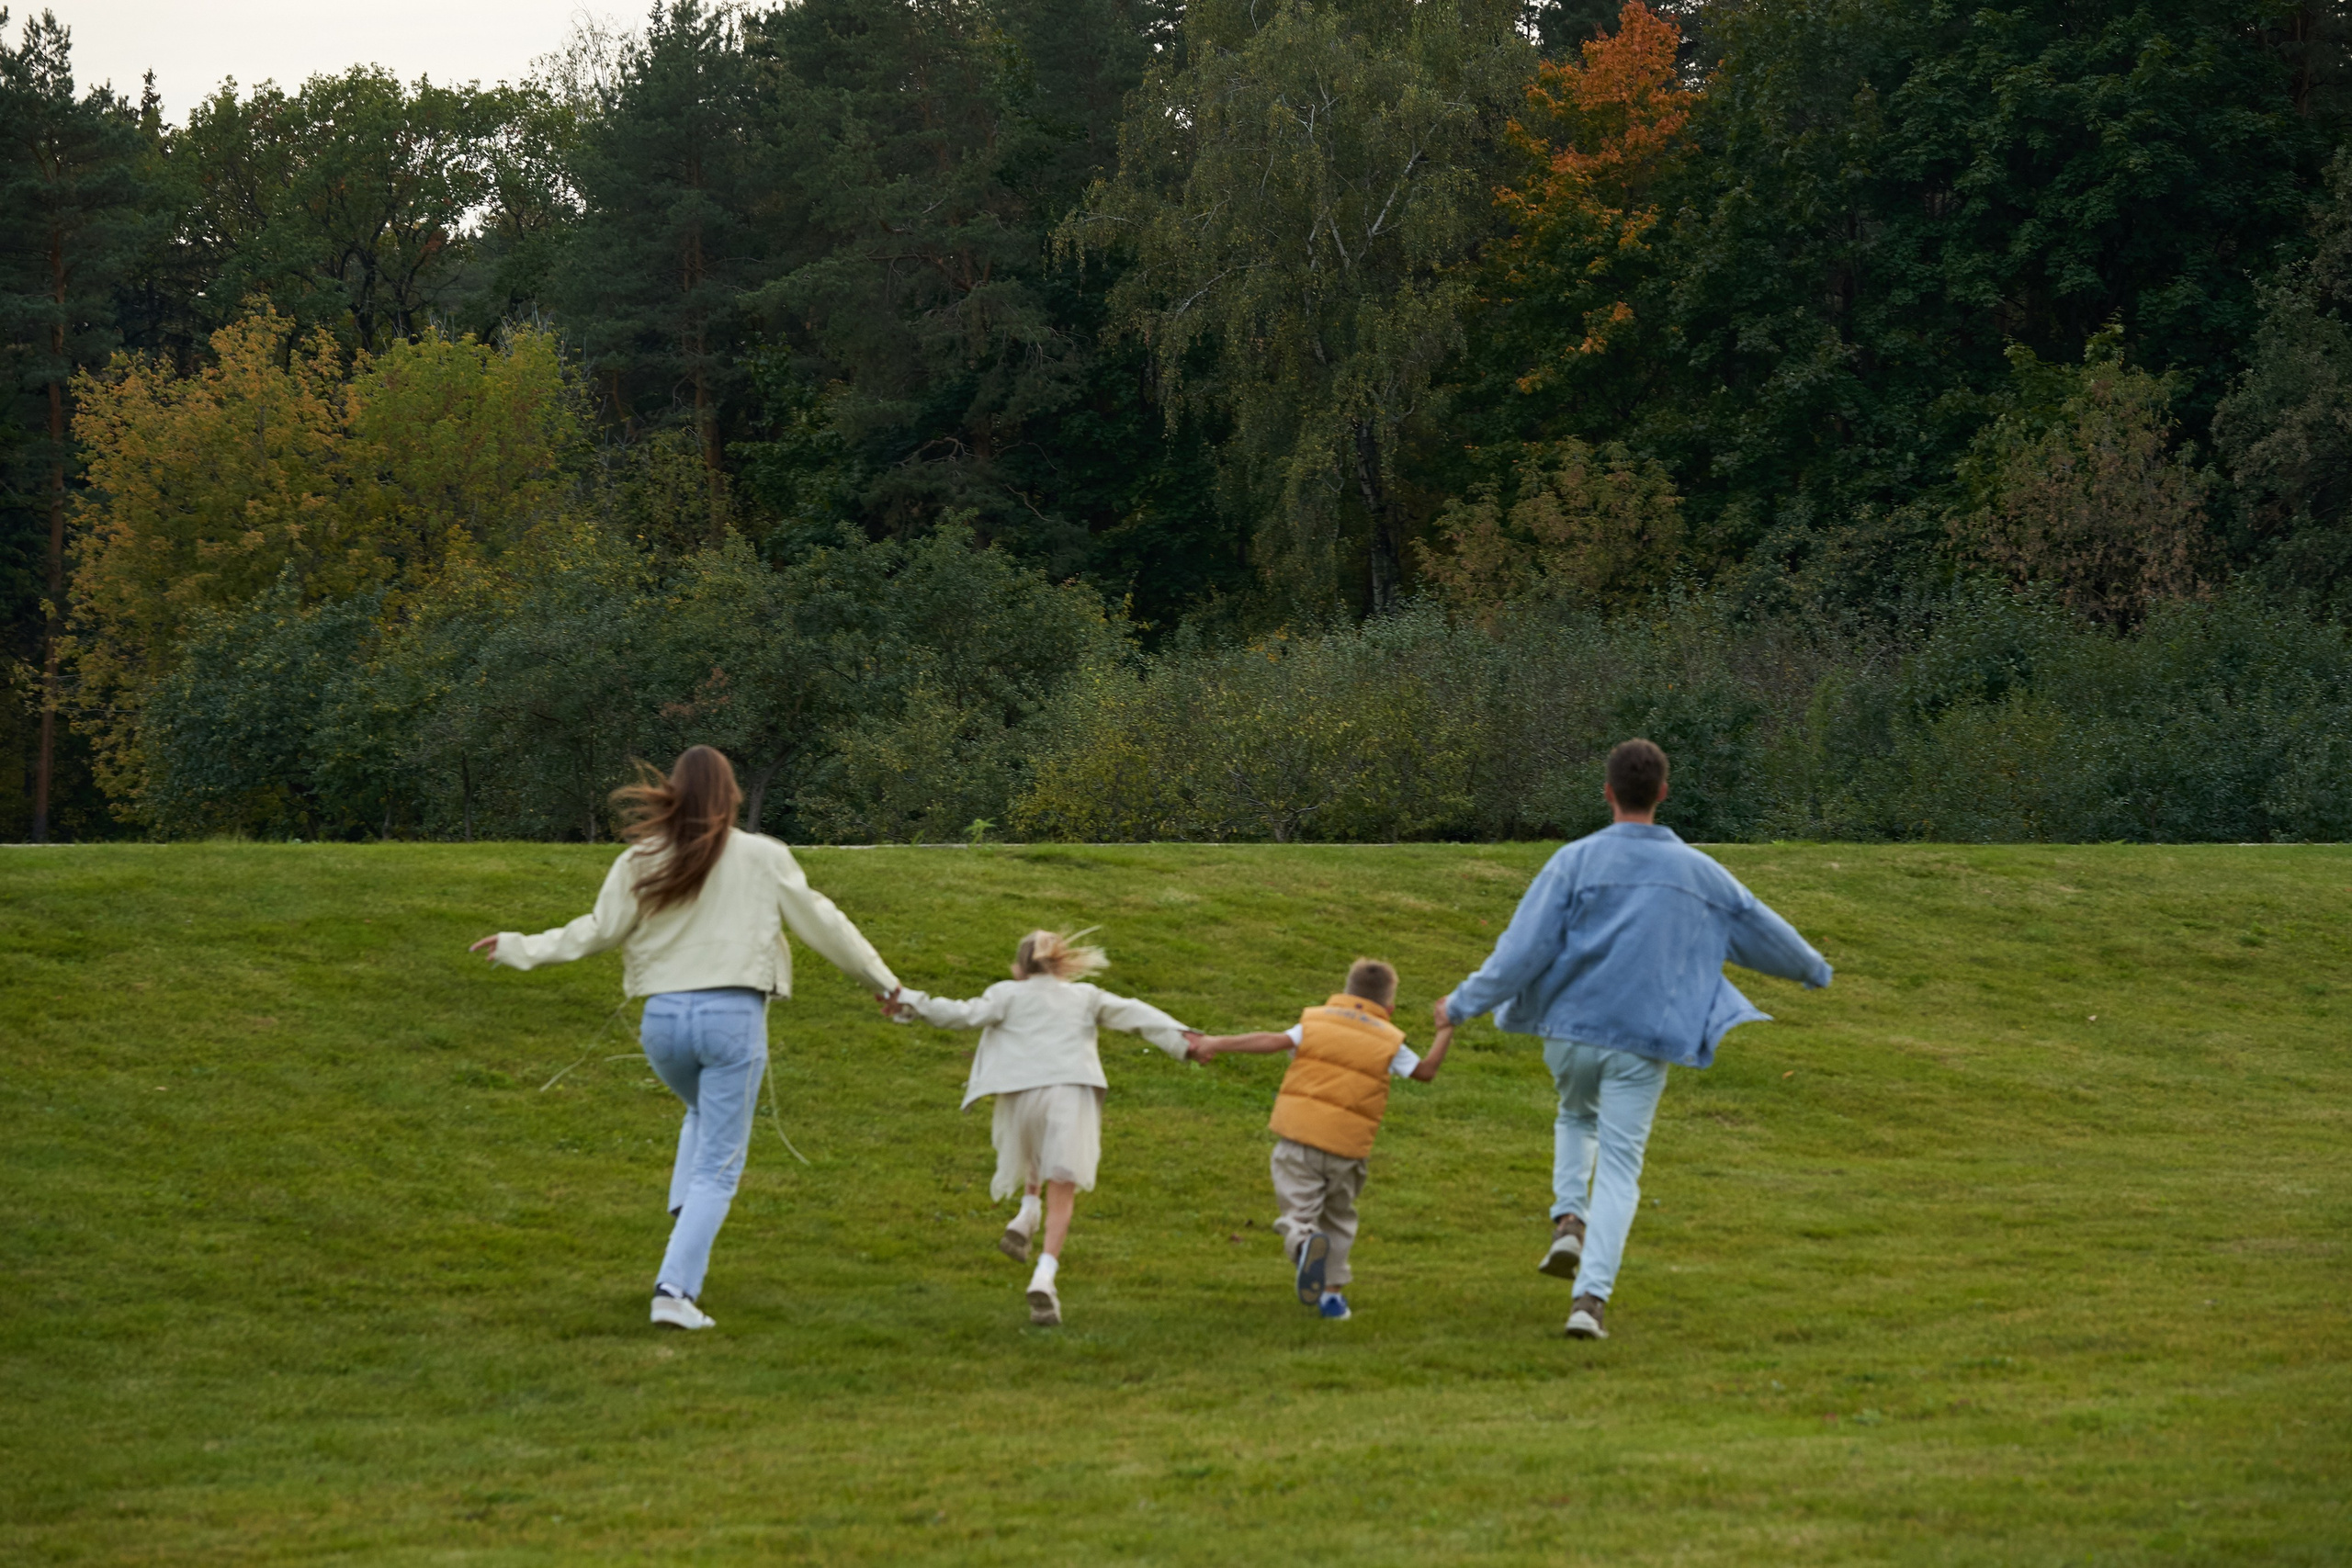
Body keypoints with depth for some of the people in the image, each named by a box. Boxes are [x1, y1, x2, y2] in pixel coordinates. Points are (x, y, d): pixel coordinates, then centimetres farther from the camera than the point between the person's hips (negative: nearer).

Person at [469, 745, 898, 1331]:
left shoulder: (641, 861, 3)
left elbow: (597, 931, 4)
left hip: (664, 1017, 3)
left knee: (705, 1115, 34)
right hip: (734, 1016, -3)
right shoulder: (763, 858, 0)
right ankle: (675, 1288, -9)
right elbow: (820, 922, 4)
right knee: (719, 1165, 3)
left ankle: (684, 1214, 12)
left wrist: (520, 948, 16)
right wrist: (882, 979, 16)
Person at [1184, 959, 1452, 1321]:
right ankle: (1332, 1292, 22)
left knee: (1298, 1213, 4)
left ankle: (1304, 1242, -31)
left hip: (1298, 1138, -1)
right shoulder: (1389, 1041, 6)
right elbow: (1425, 1071, 14)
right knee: (1339, 1217, 22)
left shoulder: (1315, 1021, 5)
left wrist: (1218, 1043, -2)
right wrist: (1445, 1031, 28)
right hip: (1347, 1148, 1)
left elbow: (1273, 1042, -5)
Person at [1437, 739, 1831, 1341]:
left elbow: (1526, 947, -11)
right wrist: (1813, 969, 36)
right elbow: (1761, 929, 17)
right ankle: (1591, 1298, -11)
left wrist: (1464, 1003, -3)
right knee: (1618, 1172, 2)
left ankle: (1568, 1219, 8)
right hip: (1643, 1043, 0)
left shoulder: (1576, 861, -7)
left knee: (1577, 1116, 30)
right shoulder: (1697, 871, 3)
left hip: (1570, 1030, 0)